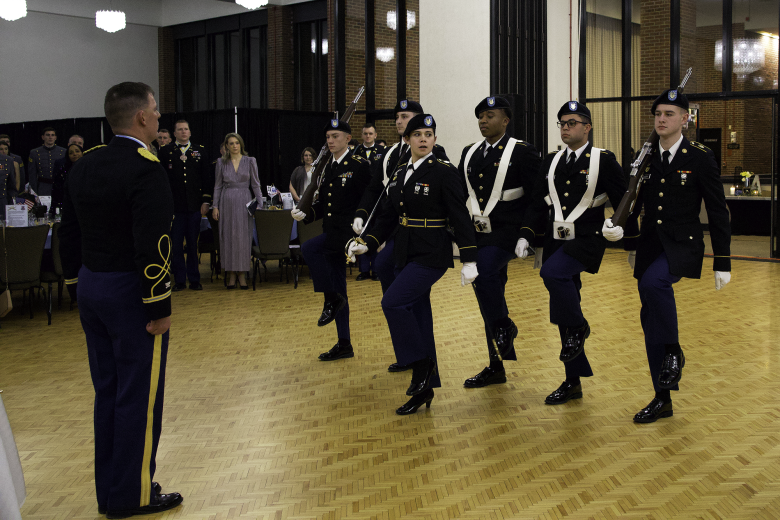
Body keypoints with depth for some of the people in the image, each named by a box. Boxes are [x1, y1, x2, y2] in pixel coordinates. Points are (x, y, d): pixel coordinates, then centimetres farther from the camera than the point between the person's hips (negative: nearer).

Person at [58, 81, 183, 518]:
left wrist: (77, 288, 21)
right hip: (131, 293, -8)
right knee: (139, 396, 3)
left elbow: (69, 235, 13)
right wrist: (159, 308, -17)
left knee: (107, 392, 16)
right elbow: (152, 246, -22)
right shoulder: (145, 169, -18)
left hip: (91, 289, 8)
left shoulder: (84, 166, 8)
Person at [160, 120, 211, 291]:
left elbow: (206, 177, 9)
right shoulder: (165, 151, 4)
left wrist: (206, 200, 2)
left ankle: (194, 279, 15)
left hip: (194, 205, 1)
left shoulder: (199, 151, 9)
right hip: (174, 205, -1)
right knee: (176, 245, 2)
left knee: (193, 244, 7)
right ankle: (179, 280, 10)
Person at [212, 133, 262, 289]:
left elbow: (255, 184, 4)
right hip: (227, 202, 1)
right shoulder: (221, 162, 6)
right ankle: (232, 273, 7)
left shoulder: (250, 161, 3)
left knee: (244, 236, -2)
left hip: (244, 202, -1)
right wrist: (215, 206, 2)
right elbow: (218, 186, 8)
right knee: (228, 236, 0)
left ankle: (242, 274, 5)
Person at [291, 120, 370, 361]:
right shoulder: (328, 168, 14)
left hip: (348, 231, -8)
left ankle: (331, 298, -8)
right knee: (338, 289, 10)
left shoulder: (359, 165, -9)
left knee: (309, 248, -27)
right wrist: (306, 214, -2)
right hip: (332, 235, 8)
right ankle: (344, 345, 20)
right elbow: (323, 202, 15)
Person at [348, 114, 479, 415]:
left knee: (393, 302, -20)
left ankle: (421, 364, -4)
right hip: (405, 254, 7)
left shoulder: (444, 172, -9)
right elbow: (389, 215, 16)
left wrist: (469, 260, -17)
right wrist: (368, 244, 5)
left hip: (431, 255, -7)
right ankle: (425, 387, 20)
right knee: (416, 315, 10)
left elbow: (460, 217, -12)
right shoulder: (400, 174, 11)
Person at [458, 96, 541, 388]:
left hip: (506, 233, -6)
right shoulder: (470, 153, 13)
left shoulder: (522, 152, -4)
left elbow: (535, 197, -7)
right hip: (477, 233, 6)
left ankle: (504, 327, -4)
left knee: (483, 274, -30)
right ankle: (496, 367, 19)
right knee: (489, 292, 10)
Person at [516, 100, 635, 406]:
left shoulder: (604, 161, -3)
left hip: (586, 240, -5)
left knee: (551, 272, -34)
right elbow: (537, 204, 11)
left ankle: (578, 327, -7)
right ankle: (573, 383, 20)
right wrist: (525, 236, -2)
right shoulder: (551, 162, 11)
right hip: (556, 241, 6)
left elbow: (623, 203, -3)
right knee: (562, 314, 8)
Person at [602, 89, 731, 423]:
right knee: (651, 322, 6)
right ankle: (662, 400, 20)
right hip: (650, 246, 5)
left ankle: (673, 350, -11)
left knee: (654, 281, -36)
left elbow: (718, 213, -4)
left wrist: (722, 263, -6)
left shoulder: (700, 158, -5)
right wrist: (619, 230, 7)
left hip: (683, 245, -5)